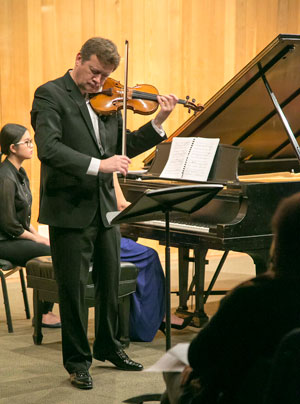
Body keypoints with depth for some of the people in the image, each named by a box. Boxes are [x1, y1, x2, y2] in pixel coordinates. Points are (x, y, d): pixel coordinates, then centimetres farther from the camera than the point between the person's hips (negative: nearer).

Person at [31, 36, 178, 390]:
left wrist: (158, 123, -2)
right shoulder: (50, 94, -11)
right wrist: (97, 164, -31)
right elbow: (48, 149, -24)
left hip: (104, 206, 7)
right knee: (73, 288, 2)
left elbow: (124, 147, 11)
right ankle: (77, 360, 17)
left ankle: (108, 346, 37)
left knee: (109, 281, 18)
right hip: (69, 210, -7)